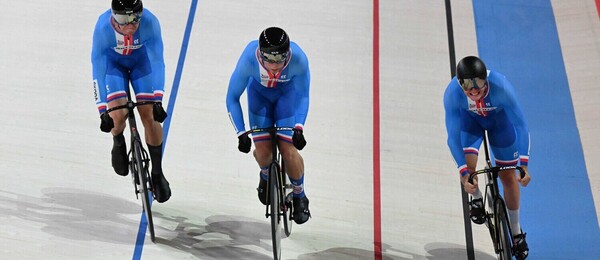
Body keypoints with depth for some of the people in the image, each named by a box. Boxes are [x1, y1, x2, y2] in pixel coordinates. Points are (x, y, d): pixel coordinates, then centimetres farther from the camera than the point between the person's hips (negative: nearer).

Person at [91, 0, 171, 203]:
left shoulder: (150, 22, -36)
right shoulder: (103, 27, -36)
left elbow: (157, 61, -32)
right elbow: (98, 69, -32)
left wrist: (157, 100, -40)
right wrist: (103, 111, -36)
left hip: (141, 60, 1)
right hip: (113, 62, -1)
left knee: (150, 116, -10)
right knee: (118, 115, -20)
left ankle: (157, 173, 6)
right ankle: (118, 144, 17)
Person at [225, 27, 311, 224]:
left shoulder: (299, 59, -37)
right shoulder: (249, 59, -38)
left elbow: (303, 95, -19)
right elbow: (232, 98, -24)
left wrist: (299, 127, -32)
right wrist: (241, 133, -30)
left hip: (287, 92, 0)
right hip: (259, 91, 1)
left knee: (288, 149, -13)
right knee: (262, 150, -13)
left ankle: (299, 197, 13)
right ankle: (266, 175, 25)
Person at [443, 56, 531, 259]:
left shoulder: (501, 86, -41)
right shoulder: (452, 93, -37)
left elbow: (520, 124, -34)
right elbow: (453, 136, -31)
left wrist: (523, 164, -41)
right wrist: (464, 173, -38)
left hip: (499, 118, 0)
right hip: (469, 118, 1)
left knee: (508, 175, 3)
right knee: (467, 165, -21)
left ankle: (516, 231, 24)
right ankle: (476, 198, 16)